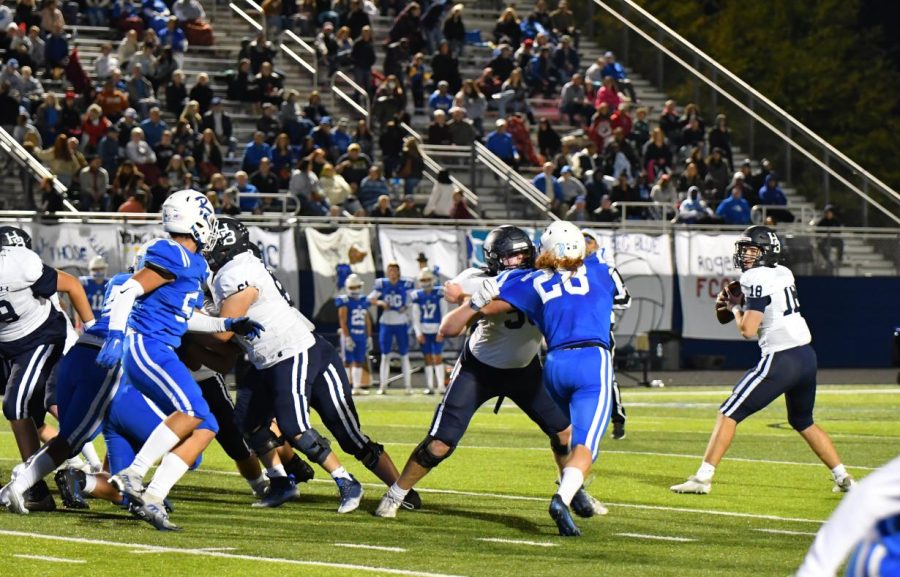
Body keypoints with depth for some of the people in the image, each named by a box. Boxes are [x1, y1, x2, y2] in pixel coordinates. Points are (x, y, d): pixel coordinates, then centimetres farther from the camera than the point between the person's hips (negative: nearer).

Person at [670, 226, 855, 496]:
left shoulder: (758, 280, -11)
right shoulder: (784, 273, 14)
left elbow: (748, 330, -16)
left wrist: (735, 306, 3)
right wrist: (739, 300, 10)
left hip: (780, 360, -8)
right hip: (807, 355, 8)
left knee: (729, 413, -4)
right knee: (803, 422, 27)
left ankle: (703, 478, -9)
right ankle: (843, 477, 24)